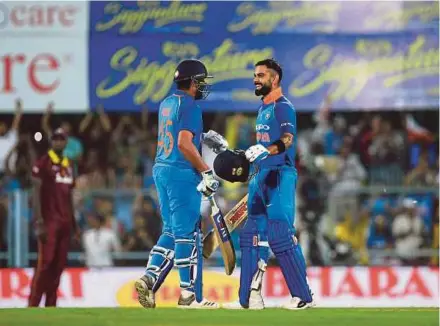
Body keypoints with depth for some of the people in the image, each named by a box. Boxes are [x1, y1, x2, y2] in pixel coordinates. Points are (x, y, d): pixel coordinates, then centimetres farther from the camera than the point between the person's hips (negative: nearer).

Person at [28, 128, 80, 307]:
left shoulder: (68, 165, 17)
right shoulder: (43, 163, -5)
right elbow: (36, 193, -10)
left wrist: (74, 223, 20)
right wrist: (38, 223, -18)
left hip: (65, 222, 7)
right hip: (49, 221, -7)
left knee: (59, 265, 4)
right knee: (45, 263, -14)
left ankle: (50, 305, 8)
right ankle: (32, 306, -13)